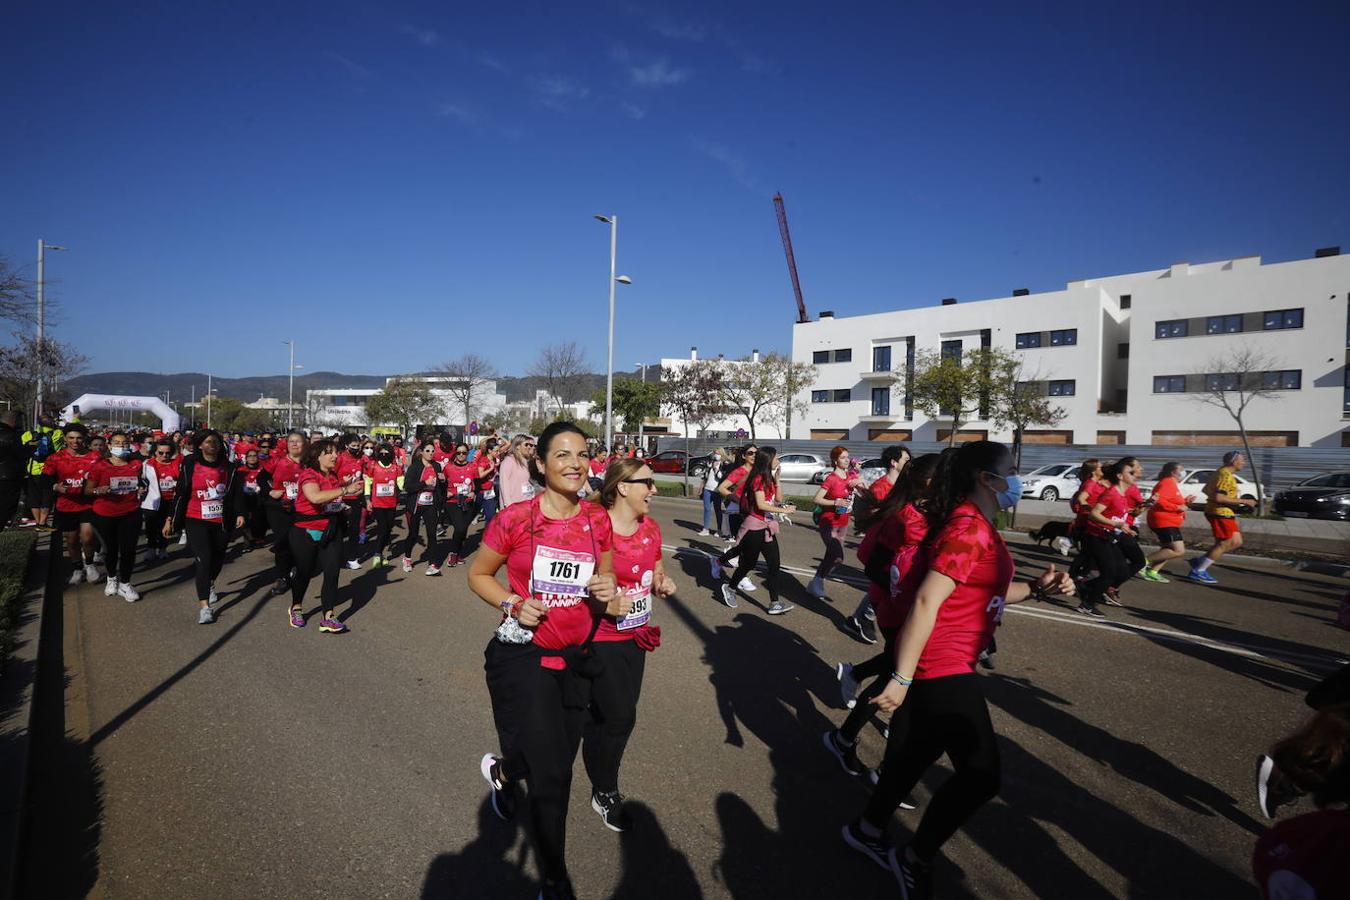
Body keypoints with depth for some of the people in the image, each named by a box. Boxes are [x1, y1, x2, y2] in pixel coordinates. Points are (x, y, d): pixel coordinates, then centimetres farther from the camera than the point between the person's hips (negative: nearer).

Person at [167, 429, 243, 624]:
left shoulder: (228, 467, 2)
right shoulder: (190, 465, -3)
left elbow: (234, 493, 5)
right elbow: (181, 493, 1)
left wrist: (239, 513, -5)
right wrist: (171, 519, 2)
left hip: (222, 521, 3)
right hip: (196, 521, -3)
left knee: (218, 558, 15)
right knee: (203, 559, -14)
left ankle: (210, 584, 48)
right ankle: (204, 606, -13)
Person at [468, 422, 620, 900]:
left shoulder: (598, 520, -3)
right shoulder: (515, 518, -14)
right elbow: (478, 574, 0)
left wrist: (607, 595, -13)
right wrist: (512, 605, -17)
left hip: (577, 658, 4)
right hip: (523, 657, -4)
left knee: (557, 761, 19)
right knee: (552, 776, -1)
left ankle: (501, 771, 55)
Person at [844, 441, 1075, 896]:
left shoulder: (976, 526, 12)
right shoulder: (969, 529, -20)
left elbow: (984, 592, 22)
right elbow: (926, 603, -25)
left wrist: (1037, 588, 8)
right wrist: (902, 679, -25)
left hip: (945, 664, 10)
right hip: (941, 667, -10)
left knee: (915, 753, 20)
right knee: (980, 773, -2)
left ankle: (867, 832, 38)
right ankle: (916, 861, 16)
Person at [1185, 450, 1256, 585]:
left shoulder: (1222, 472, 15)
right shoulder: (1226, 475, -18)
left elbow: (1206, 490, 24)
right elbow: (1219, 498, -27)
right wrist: (1243, 501, -21)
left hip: (1225, 513, 10)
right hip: (1221, 513, -10)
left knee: (1236, 542, 13)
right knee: (1224, 544, -4)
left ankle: (1200, 562, 11)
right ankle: (1197, 572, -1)